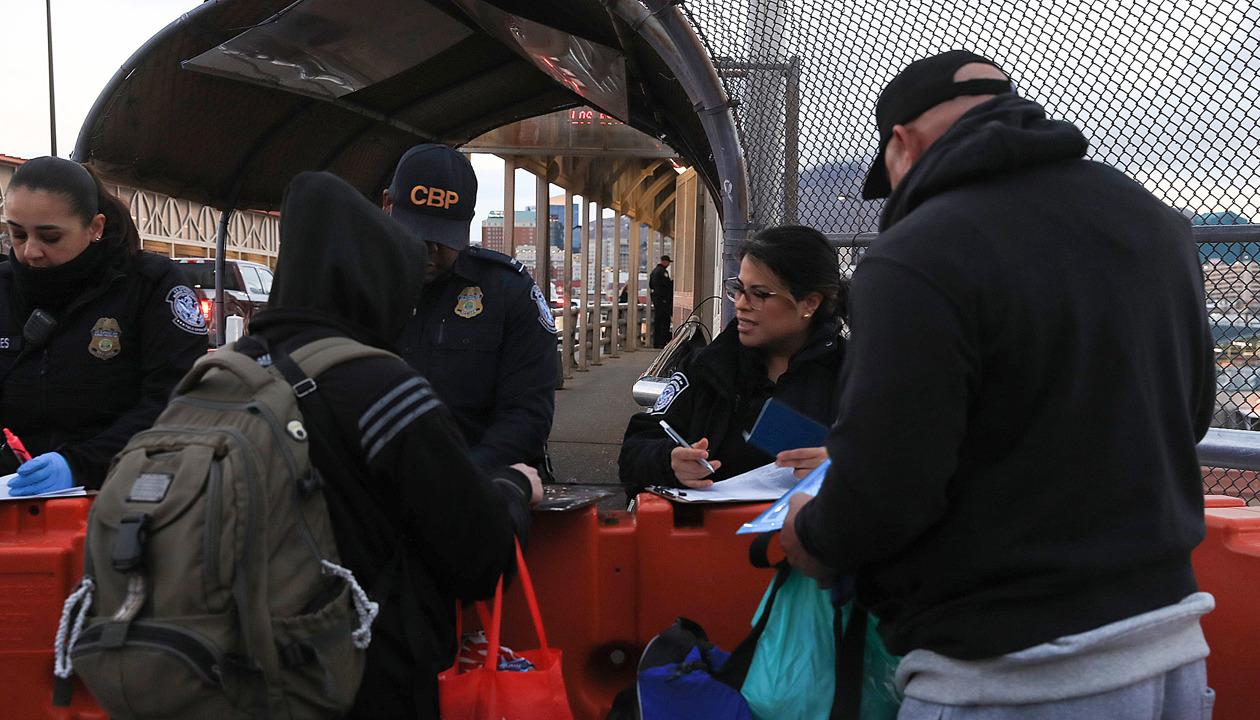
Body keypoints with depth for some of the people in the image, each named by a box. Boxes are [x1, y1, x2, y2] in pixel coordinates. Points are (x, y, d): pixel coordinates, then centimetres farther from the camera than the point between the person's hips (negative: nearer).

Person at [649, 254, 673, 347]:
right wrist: (673, 281, -3)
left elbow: (650, 285, 21)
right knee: (665, 320, -5)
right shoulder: (663, 271, -15)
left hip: (655, 297, 9)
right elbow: (668, 284, -20)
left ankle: (656, 342, 15)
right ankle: (663, 342, -6)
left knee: (657, 320, 12)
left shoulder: (654, 270, 15)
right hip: (663, 299, -9)